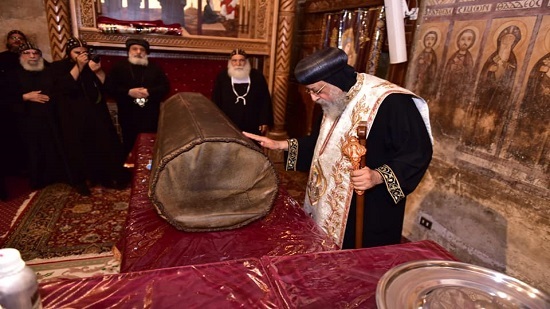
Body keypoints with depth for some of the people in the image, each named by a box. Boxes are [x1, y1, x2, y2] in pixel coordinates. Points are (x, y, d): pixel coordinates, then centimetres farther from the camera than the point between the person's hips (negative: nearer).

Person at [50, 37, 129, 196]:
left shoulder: (92, 65, 9)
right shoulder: (58, 67, 2)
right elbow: (65, 87, -17)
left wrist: (97, 70, -17)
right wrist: (78, 66, -20)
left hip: (96, 115, 3)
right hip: (74, 117, -2)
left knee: (104, 144, 4)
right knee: (79, 148, 3)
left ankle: (106, 176, 18)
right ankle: (82, 180, 17)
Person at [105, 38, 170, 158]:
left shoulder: (155, 68, 9)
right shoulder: (119, 67, 5)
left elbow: (165, 86, 1)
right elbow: (109, 86, -2)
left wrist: (149, 92, -16)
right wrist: (129, 92, -17)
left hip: (151, 117, 1)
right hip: (129, 117, -1)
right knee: (130, 147, 10)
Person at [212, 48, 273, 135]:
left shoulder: (257, 77, 1)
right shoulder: (222, 77, 1)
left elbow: (265, 101, 3)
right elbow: (216, 101, 3)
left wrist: (265, 122, -2)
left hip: (252, 126, 0)